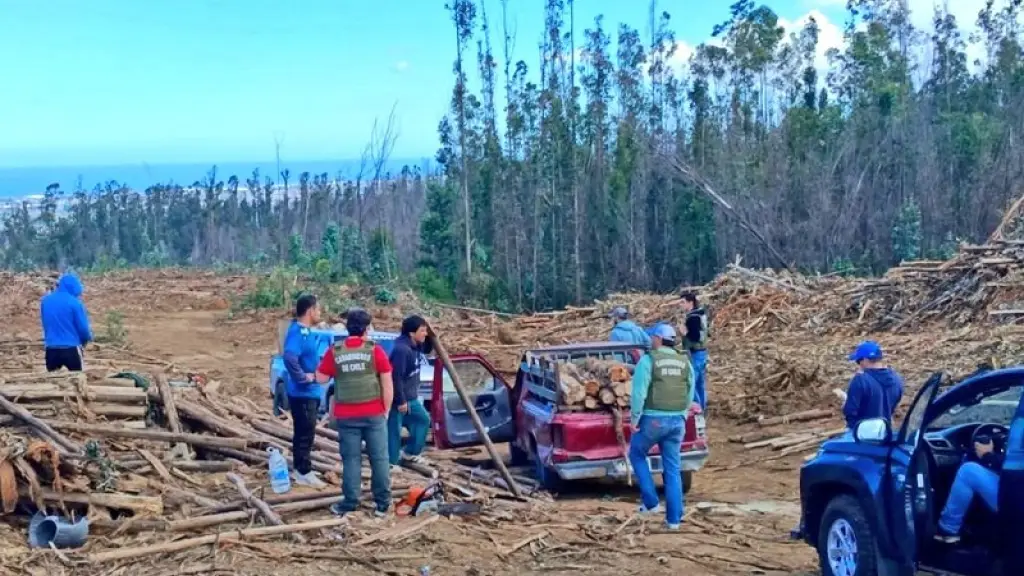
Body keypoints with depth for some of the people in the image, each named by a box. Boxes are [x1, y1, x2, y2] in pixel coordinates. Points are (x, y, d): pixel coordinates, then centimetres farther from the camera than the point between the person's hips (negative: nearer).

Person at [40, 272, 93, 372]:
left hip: (51, 349, 4)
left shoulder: (45, 300, 6)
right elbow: (83, 328, -6)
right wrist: (87, 338, 15)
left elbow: (46, 324, 17)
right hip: (71, 348, -4)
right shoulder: (74, 302, -10)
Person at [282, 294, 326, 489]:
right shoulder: (297, 332, -20)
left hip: (309, 392, 10)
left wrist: (317, 372, 11)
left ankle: (300, 469, 25)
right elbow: (289, 357, -36)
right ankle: (304, 472, 2)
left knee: (304, 432, 16)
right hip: (302, 392, -10)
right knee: (306, 433, -4)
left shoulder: (305, 331, 11)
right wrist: (303, 377, -26)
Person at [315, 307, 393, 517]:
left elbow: (321, 378, 6)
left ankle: (350, 504, 9)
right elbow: (387, 384, -5)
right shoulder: (375, 350, -6)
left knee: (351, 459, 8)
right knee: (379, 458, 7)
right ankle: (383, 504, 11)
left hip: (346, 416, 1)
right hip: (374, 414, -1)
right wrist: (385, 410, 5)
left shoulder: (334, 351, -2)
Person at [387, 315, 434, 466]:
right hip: (398, 398, -10)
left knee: (423, 419, 21)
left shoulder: (416, 345, 3)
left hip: (411, 397, 10)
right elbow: (396, 377, -27)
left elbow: (427, 350, 27)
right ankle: (390, 462, 7)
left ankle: (410, 452, 31)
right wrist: (401, 401, -24)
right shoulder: (401, 349, -27)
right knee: (394, 430, -2)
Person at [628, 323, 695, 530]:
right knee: (672, 469, 10)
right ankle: (674, 518, 9)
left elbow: (639, 392, -13)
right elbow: (690, 394, 11)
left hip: (653, 419, -5)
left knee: (637, 454, 19)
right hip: (677, 420, 5)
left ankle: (651, 502, 13)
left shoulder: (648, 360, -9)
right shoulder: (685, 362, 8)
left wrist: (634, 418, -5)